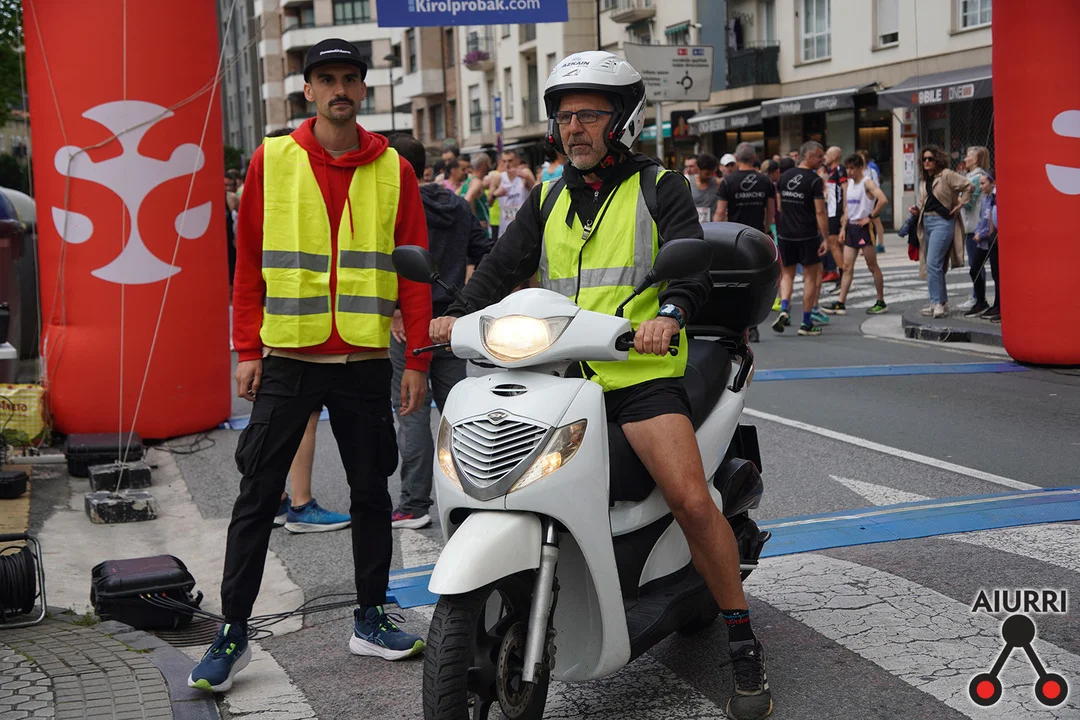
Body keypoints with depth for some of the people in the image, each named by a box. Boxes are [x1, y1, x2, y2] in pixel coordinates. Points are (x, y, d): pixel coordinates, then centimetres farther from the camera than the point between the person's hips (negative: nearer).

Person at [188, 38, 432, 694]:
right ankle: (233, 634, 10)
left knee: (372, 493, 10)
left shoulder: (394, 171, 5)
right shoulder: (272, 161, 2)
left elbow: (414, 270, 4)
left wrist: (419, 359, -1)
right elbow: (249, 262, 4)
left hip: (365, 362, 1)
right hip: (288, 360, -1)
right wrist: (247, 351, -2)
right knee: (258, 497, 1)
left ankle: (371, 619, 24)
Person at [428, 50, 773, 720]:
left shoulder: (660, 186, 6)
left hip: (641, 371, -5)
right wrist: (460, 312, -11)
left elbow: (691, 259, -9)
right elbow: (505, 262, 8)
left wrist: (670, 310, -30)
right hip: (558, 372, 5)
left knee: (692, 500, -19)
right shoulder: (548, 198, 20)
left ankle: (745, 646, -5)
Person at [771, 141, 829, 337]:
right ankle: (806, 324, 8)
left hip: (785, 233, 5)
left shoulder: (784, 177, 8)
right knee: (810, 276, 5)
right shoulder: (815, 180, -10)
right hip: (808, 235, -5)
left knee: (787, 273, 16)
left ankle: (783, 309, -8)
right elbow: (820, 212, -14)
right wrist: (825, 238, -11)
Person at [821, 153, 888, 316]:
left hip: (864, 228, -8)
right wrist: (843, 228, 12)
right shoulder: (849, 183, 13)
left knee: (872, 266, 1)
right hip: (851, 227, 8)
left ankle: (881, 302, 10)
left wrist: (870, 217, -18)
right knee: (847, 267, 4)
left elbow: (883, 200, -26)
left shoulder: (867, 183, -11)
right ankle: (841, 304, 2)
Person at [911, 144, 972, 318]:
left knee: (933, 263, -16)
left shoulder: (946, 175, -6)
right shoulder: (924, 181, 17)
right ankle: (942, 302, 18)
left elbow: (968, 185, -11)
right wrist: (916, 210, 4)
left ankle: (937, 303, -14)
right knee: (933, 265, 10)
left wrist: (960, 205, -10)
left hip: (942, 221, -9)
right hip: (926, 222, 9)